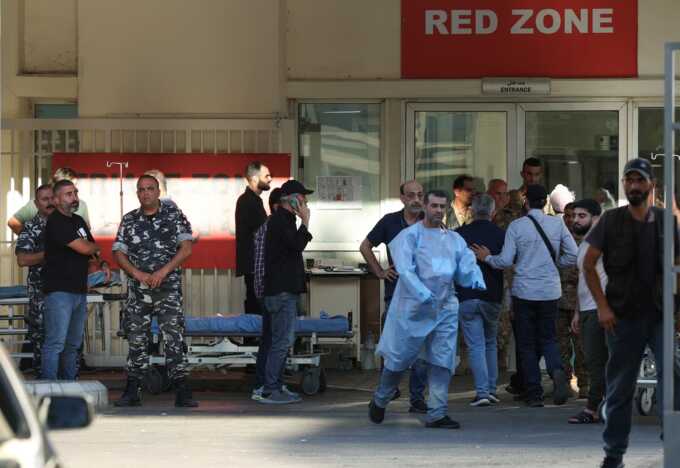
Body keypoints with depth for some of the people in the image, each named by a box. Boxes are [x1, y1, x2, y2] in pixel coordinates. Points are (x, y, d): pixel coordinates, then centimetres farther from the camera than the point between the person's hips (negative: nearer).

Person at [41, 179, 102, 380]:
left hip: (79, 290, 9)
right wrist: (95, 247, 4)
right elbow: (83, 248, -18)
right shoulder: (56, 222, -12)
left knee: (73, 344, 12)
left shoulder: (79, 221, 17)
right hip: (59, 290, -9)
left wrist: (101, 263, 5)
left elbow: (91, 251, 26)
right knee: (55, 343, -12)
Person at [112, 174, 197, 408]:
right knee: (136, 340, 5)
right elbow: (118, 252, 5)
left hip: (169, 286, -3)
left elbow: (186, 248, -3)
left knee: (174, 338, -9)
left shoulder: (174, 214, 3)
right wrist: (138, 273, -11)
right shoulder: (129, 220, 9)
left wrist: (164, 271, -14)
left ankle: (182, 391, -10)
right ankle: (133, 391, 11)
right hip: (137, 289, 3)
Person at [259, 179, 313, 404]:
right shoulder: (280, 220, -12)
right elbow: (297, 245, -22)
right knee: (282, 341, -11)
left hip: (286, 290, 11)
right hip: (282, 291, -11)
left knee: (282, 341, 13)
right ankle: (270, 390, -12)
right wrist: (305, 221, -13)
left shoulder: (284, 219, 20)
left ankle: (276, 387, 16)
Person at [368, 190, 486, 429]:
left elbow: (467, 265, 8)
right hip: (412, 308, -5)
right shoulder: (410, 235, -2)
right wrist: (423, 295, -27)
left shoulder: (454, 239, 14)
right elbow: (405, 269, -14)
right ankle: (379, 402, 26)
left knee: (442, 362, -1)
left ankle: (437, 414, 2)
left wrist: (477, 281, -16)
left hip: (445, 308, 5)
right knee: (399, 358, 4)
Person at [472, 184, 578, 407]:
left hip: (524, 291, -2)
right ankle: (557, 371, -17)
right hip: (550, 291, 2)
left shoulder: (516, 226, -6)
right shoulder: (557, 224, 0)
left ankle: (534, 394, 4)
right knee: (548, 338, 14)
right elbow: (573, 256, 1)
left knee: (527, 344, 7)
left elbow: (505, 261, -8)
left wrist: (487, 257, 10)